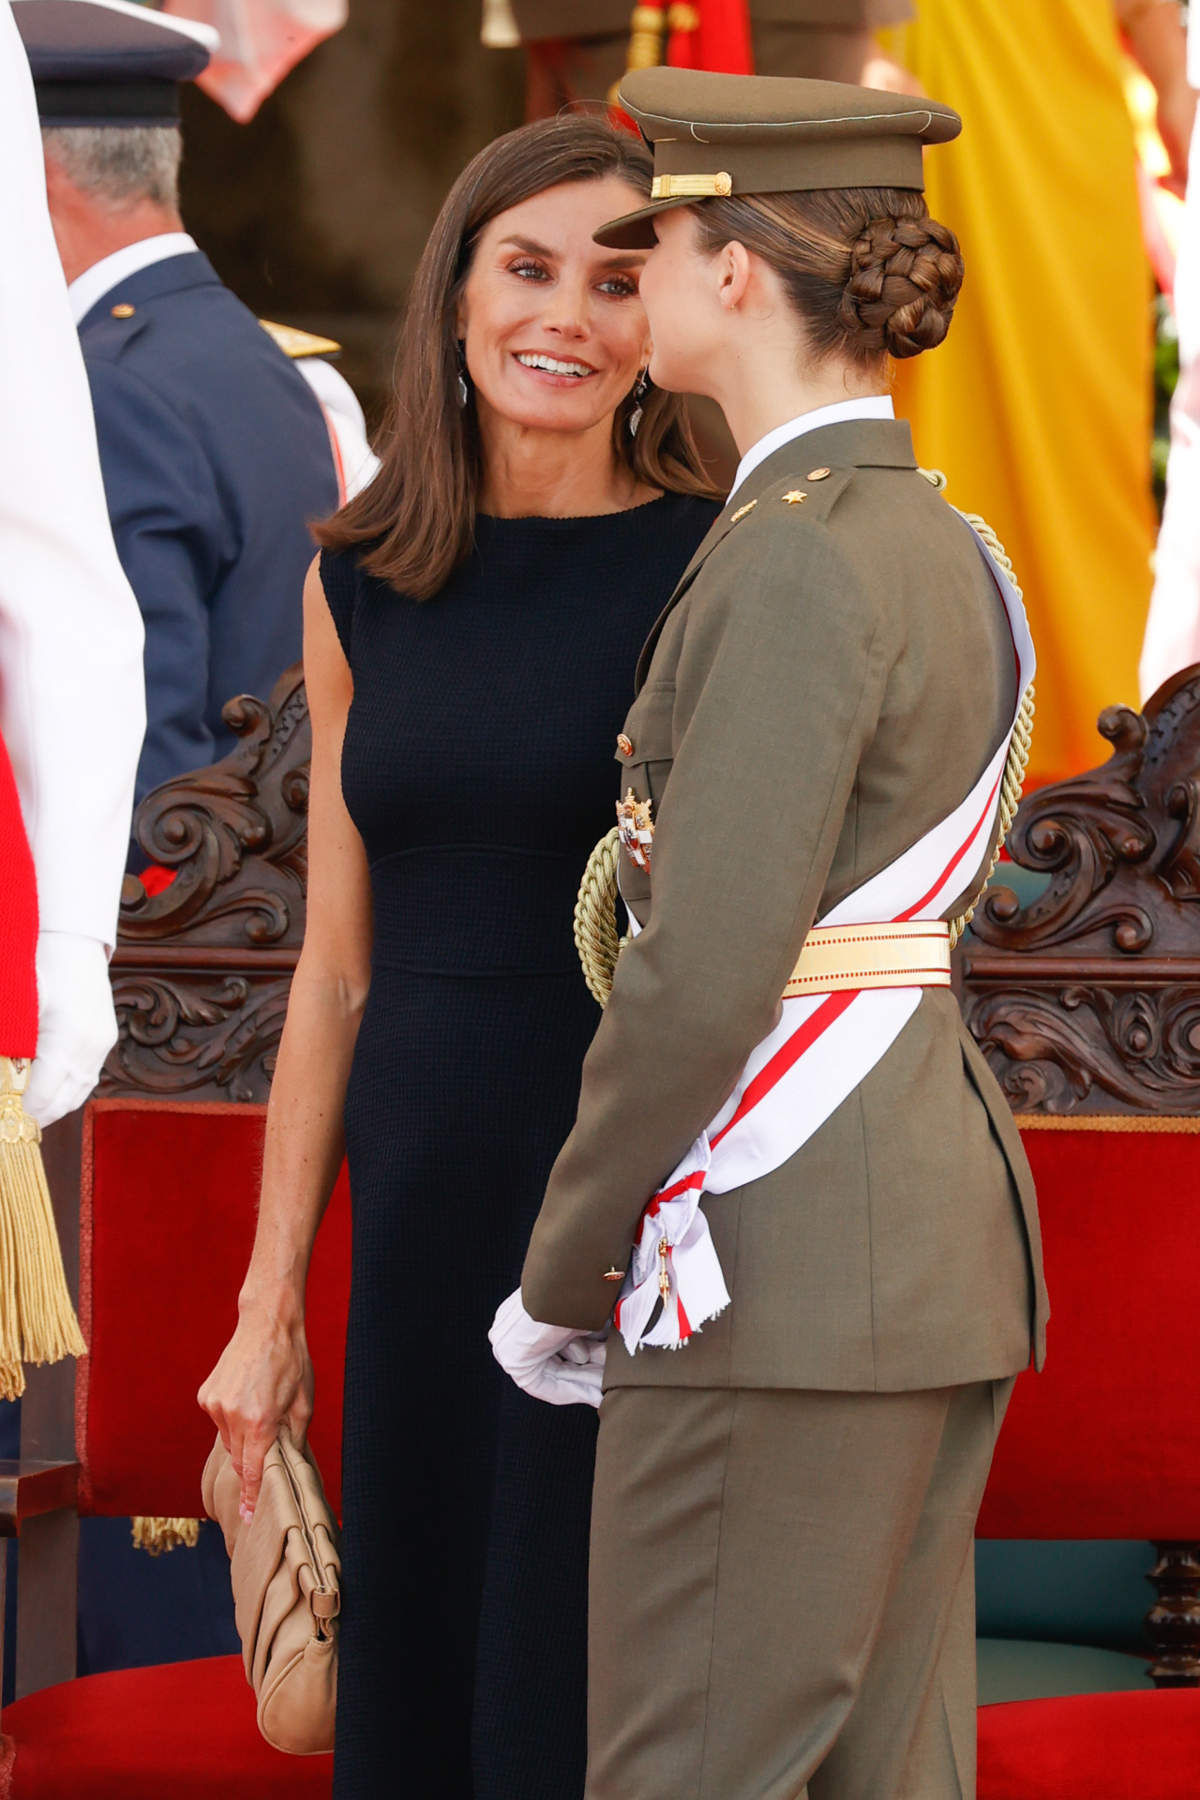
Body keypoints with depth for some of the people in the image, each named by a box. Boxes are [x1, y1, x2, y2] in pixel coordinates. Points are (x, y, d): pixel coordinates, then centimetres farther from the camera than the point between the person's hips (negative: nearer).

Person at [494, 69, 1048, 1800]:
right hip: (944, 1231, 10)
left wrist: (558, 1277, -8)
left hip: (785, 1267, -10)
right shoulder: (942, 550, 14)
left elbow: (711, 973, -20)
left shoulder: (796, 567, -16)